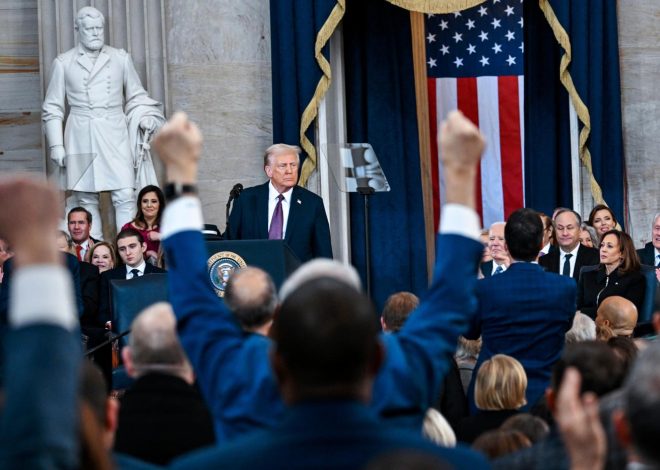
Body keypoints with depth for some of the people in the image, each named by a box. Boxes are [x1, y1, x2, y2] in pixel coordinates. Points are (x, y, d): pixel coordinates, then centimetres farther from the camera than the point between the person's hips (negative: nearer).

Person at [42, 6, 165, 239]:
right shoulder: (63, 63, 6)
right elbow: (52, 108, 9)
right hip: (81, 138, 0)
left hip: (115, 135, 0)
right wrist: (56, 145, 3)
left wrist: (144, 117, -2)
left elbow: (136, 96, 17)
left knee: (125, 196, -10)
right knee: (87, 200, 1)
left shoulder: (120, 58, 9)